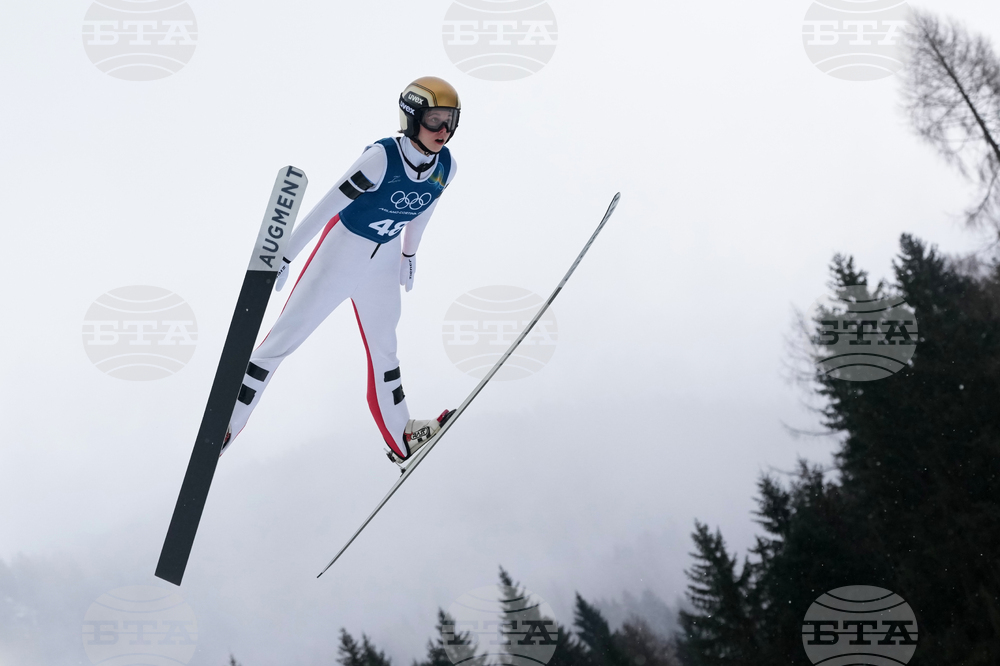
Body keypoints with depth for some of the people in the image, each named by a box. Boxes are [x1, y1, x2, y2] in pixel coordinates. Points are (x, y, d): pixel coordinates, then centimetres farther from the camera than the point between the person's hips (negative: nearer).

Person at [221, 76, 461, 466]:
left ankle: (401, 438, 34)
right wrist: (284, 256, -20)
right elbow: (328, 205, -25)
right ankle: (226, 423, 5)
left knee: (384, 347, 21)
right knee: (286, 337, -3)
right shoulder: (382, 157, -29)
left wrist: (409, 253, 24)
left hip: (384, 262, 6)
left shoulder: (444, 166, -10)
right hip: (341, 252, -6)